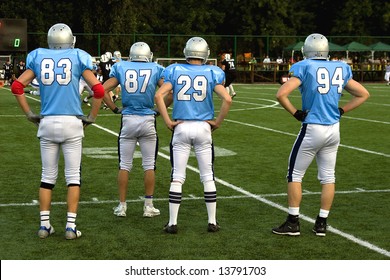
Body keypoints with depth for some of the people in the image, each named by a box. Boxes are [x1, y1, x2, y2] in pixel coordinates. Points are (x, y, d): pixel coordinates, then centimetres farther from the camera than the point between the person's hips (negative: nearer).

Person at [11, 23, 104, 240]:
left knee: (48, 176, 12)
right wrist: (91, 118, 4)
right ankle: (71, 226, 3)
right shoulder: (79, 57, 0)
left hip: (47, 123, 2)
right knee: (73, 176, 4)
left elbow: (17, 87, 4)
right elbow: (99, 90, -7)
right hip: (72, 123, -2)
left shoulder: (38, 57, 7)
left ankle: (45, 224, 13)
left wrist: (30, 114, 10)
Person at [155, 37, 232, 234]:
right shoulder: (212, 73, 0)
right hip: (203, 128, 0)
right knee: (208, 177, 9)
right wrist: (217, 122, 0)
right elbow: (227, 99, -11)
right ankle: (212, 222, 13)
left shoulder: (175, 71, 1)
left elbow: (159, 95, -10)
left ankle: (172, 223, 6)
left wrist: (168, 121, -4)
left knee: (177, 178, 5)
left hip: (181, 128, 0)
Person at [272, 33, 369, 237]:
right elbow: (363, 94, 14)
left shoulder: (305, 67, -8)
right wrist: (341, 111, 11)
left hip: (312, 129, -5)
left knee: (295, 174, 8)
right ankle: (321, 224, 17)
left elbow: (281, 94, -17)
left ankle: (293, 223, 10)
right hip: (334, 130, 5)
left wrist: (296, 113, -5)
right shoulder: (341, 69, 6)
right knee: (328, 176, 12)